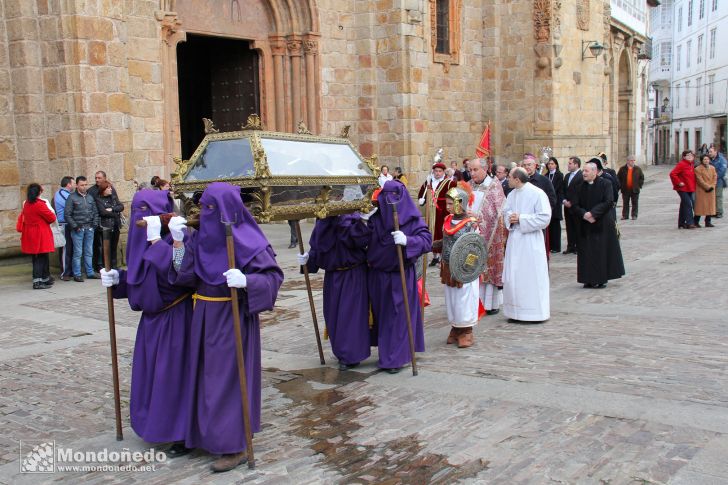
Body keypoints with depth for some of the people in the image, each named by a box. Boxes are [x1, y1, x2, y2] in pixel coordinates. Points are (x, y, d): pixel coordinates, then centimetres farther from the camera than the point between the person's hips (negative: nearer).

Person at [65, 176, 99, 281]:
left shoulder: (90, 197, 12)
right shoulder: (72, 197, -3)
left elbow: (95, 212, 18)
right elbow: (67, 214, -6)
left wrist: (94, 224, 6)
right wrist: (75, 226, -9)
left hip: (89, 229, 4)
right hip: (78, 229, -4)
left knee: (89, 252, 9)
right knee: (78, 253, -3)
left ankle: (90, 272, 16)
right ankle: (77, 274, 3)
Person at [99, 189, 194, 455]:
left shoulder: (176, 237, -18)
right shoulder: (140, 239, 7)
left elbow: (176, 273, -34)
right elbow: (138, 278, 16)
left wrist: (156, 240, -33)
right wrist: (118, 278, -2)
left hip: (174, 318, -8)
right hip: (151, 318, 8)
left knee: (174, 373, -1)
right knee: (150, 373, 16)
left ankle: (183, 435, 12)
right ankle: (157, 425, 33)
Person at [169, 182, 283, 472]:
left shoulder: (248, 240, -15)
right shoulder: (202, 237, 4)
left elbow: (274, 276, -17)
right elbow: (186, 275, -2)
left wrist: (246, 281, -34)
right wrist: (178, 242, -13)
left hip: (234, 319, -7)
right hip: (204, 317, 7)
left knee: (228, 377, -2)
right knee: (206, 375, 15)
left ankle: (235, 445, 10)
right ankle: (208, 433, 32)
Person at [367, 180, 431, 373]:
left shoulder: (413, 219, -8)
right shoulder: (374, 219, -1)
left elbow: (427, 240, -19)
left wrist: (407, 240, -34)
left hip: (402, 276, -3)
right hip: (379, 276, 3)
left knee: (399, 316, 1)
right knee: (381, 315, 13)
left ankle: (395, 359, 11)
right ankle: (387, 354, 31)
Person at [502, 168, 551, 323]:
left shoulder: (537, 194, -11)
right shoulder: (512, 194, 9)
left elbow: (545, 218, -15)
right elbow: (506, 212, 18)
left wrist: (521, 218, -16)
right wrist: (510, 218, -6)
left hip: (531, 241, -6)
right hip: (514, 240, 6)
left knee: (532, 276, 0)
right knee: (512, 276, 7)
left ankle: (536, 312, 12)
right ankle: (516, 312, 17)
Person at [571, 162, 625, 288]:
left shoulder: (605, 184, -5)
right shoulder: (581, 187, 6)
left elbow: (608, 202, -14)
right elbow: (574, 205, 2)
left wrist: (593, 213, -19)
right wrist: (584, 214, -16)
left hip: (603, 224, -4)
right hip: (586, 225, 4)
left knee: (603, 251, 0)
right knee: (587, 252, 2)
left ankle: (602, 279, 8)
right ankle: (590, 279, 8)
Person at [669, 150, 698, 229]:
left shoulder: (691, 165, 15)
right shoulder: (681, 164, -12)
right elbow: (672, 174, -19)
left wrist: (693, 186, 17)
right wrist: (679, 183, -19)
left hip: (690, 189, 9)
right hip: (682, 188, -9)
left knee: (684, 206, 12)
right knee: (688, 204, -16)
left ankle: (681, 224, 18)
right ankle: (690, 223, -17)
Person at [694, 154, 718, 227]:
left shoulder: (712, 168, 12)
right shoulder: (698, 169, -7)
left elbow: (715, 177, 8)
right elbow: (700, 179, -13)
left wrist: (712, 186, -7)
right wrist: (707, 187, -16)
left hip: (711, 190, 6)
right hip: (701, 190, -6)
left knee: (710, 205, 6)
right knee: (700, 205, -5)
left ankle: (708, 222, 12)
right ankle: (696, 222, 2)